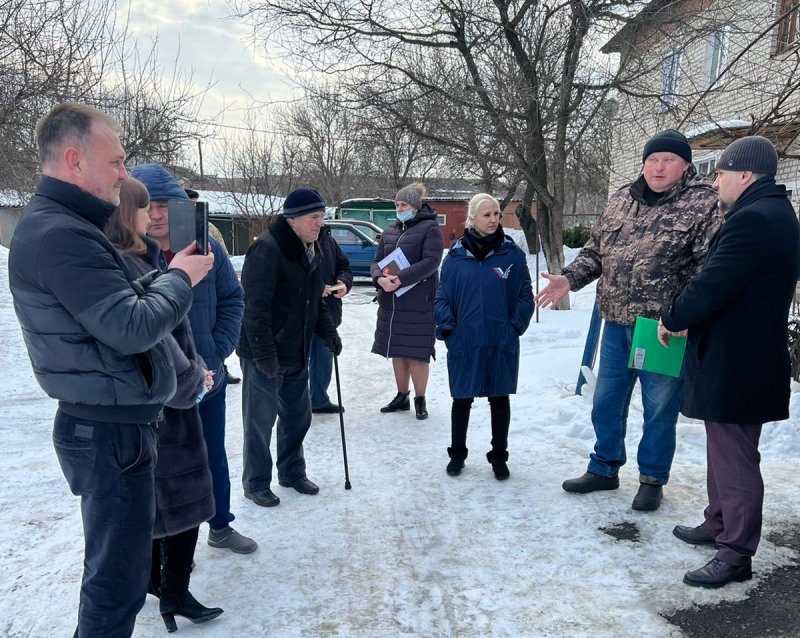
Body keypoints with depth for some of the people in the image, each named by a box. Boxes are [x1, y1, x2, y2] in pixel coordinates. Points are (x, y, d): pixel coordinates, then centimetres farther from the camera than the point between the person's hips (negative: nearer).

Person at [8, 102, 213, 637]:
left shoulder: (63, 225, 13)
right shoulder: (61, 234, -21)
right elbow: (132, 327, -25)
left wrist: (169, 276, 7)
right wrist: (179, 277, -10)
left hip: (112, 423, 10)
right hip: (111, 432, -10)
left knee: (121, 557, 23)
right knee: (119, 575, 2)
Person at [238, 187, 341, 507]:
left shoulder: (312, 251, 9)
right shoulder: (267, 249, -19)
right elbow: (255, 307, -24)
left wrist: (328, 331, 8)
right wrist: (264, 353, -25)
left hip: (296, 354, 9)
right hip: (264, 356, -8)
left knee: (297, 416, 18)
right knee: (260, 421, 5)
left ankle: (292, 472, 35)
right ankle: (255, 483, 21)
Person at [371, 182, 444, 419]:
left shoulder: (430, 229, -5)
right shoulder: (389, 231, 15)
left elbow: (430, 262, -16)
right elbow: (377, 261, 12)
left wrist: (400, 279, -23)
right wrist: (380, 278, -11)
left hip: (418, 302, -6)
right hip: (390, 302, 6)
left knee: (416, 353, -2)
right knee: (396, 351, 11)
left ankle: (420, 400, 12)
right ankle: (402, 396, 25)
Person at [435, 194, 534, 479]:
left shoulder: (512, 254, -2)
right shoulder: (455, 256, -1)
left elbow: (525, 296, 1)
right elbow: (441, 297, 3)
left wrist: (515, 326, -8)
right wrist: (447, 327, -7)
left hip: (502, 344, 0)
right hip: (464, 343, 0)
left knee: (499, 399, 12)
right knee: (462, 399, 12)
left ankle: (499, 456, 28)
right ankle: (457, 453, 30)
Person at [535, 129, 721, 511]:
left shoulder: (704, 203, -8)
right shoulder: (621, 200, 9)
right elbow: (595, 249, 15)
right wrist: (570, 279, -1)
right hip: (616, 323, 5)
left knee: (659, 409, 9)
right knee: (606, 402, 15)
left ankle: (652, 479, 28)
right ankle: (604, 468, 33)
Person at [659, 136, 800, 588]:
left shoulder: (754, 219, -21)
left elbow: (711, 285, -23)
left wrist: (671, 319, -6)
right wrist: (683, 317, 10)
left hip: (735, 362, -11)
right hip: (744, 356, 11)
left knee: (735, 458, 0)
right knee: (725, 450, 21)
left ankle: (736, 556, 12)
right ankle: (719, 525, 37)